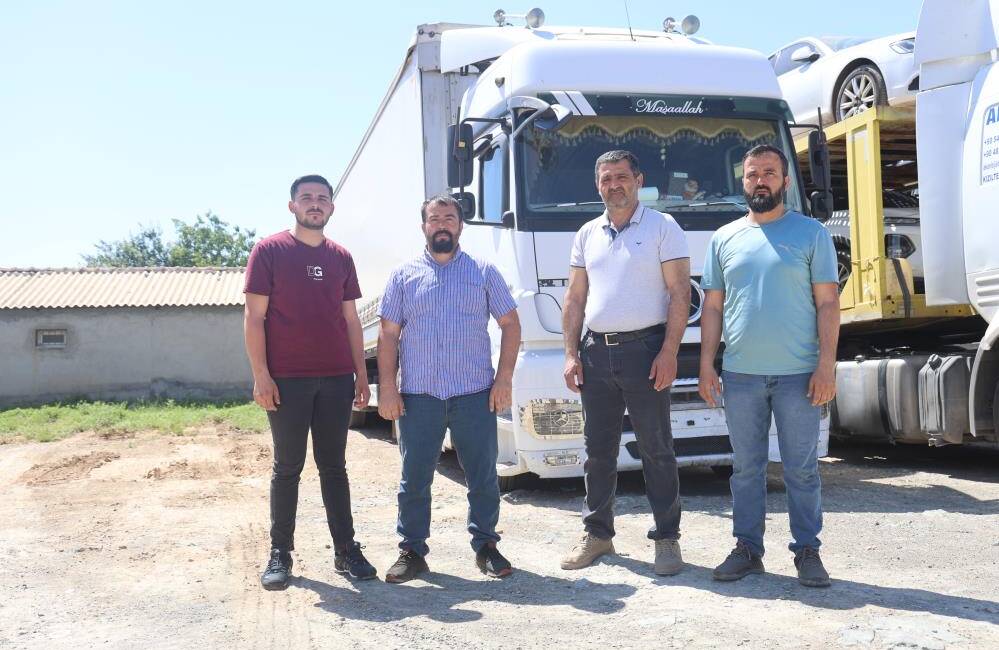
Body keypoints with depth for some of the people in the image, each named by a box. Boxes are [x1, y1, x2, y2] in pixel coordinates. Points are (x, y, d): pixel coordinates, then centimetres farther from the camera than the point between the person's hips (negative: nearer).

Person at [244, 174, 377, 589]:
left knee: (333, 466, 10)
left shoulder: (340, 257, 12)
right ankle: (280, 554, 12)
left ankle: (346, 550, 16)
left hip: (336, 379, 4)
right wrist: (260, 375, -11)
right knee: (288, 467, 3)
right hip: (287, 380, -4)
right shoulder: (269, 250, 0)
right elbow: (254, 316, -4)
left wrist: (361, 375, 9)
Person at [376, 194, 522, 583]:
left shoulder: (484, 272, 9)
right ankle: (412, 551, 15)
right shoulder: (404, 275, 9)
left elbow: (510, 325, 7)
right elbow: (388, 335, 7)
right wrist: (386, 388, -2)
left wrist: (504, 378, -3)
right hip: (418, 395, 0)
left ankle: (485, 546, 19)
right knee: (414, 479, 4)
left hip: (475, 393, 0)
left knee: (483, 477, 6)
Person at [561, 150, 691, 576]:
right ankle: (597, 534, 21)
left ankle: (667, 538, 10)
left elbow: (680, 293, -6)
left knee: (656, 449, 1)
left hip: (644, 348, -4)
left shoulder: (662, 228, 0)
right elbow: (575, 299, 14)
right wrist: (571, 354, 5)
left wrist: (669, 352, -14)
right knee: (598, 449, 10)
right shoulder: (588, 234, 14)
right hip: (596, 351, 5)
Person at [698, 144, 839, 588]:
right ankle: (747, 549, 19)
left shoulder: (811, 233, 4)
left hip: (797, 373, -2)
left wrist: (826, 365, -9)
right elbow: (712, 307, 12)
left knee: (802, 469, 3)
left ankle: (807, 551, 14)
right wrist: (706, 365, 3)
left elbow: (828, 303, 0)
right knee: (746, 468, 9)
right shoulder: (725, 238, 12)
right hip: (740, 375, 3)